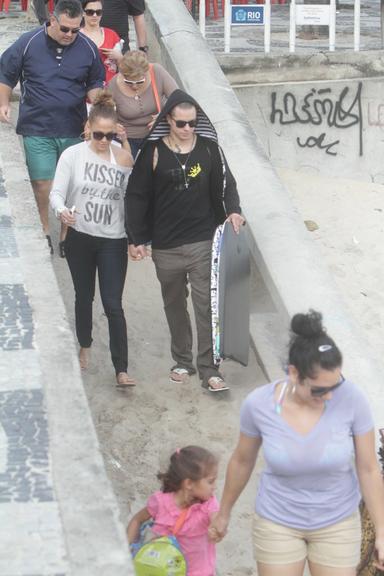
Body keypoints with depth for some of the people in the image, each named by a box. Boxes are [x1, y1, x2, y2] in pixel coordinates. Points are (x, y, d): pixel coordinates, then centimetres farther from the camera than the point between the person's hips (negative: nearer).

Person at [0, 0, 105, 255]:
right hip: (37, 128, -2)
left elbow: (95, 83, 15)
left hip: (74, 129, 2)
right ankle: (47, 229, 16)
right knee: (42, 182, -2)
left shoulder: (88, 48, 0)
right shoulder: (29, 43, -6)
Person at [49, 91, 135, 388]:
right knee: (84, 296, 18)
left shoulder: (124, 157, -6)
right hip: (80, 238, 1)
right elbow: (57, 193, -10)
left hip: (113, 241, -1)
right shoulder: (72, 155, -8)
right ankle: (85, 346, 42)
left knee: (113, 304, -6)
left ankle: (121, 370, -4)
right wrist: (62, 211, -30)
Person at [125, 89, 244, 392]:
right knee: (174, 305, 15)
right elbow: (137, 196, -1)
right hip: (165, 245, 1)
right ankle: (182, 361, 30)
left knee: (206, 305, -4)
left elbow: (225, 182, 6)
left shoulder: (209, 148, -3)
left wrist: (232, 209, -13)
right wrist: (136, 238, -2)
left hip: (203, 242, -1)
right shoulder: (153, 152, -6)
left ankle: (209, 368, 1)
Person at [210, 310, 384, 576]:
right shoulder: (259, 404, -22)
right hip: (277, 521, 0)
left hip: (337, 522, 0)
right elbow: (242, 461, -2)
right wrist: (224, 512, 11)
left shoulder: (351, 399, -24)